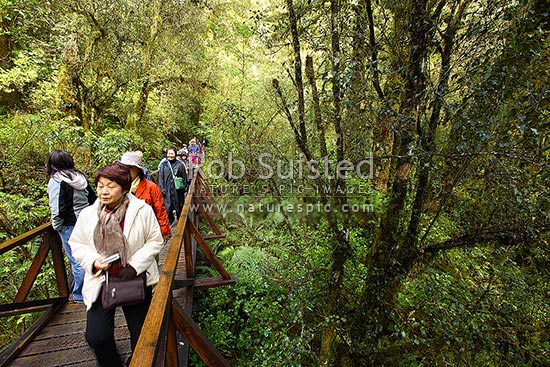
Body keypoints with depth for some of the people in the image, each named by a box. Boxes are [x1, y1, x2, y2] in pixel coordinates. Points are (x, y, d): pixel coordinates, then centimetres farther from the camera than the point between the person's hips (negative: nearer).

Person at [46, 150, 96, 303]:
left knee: (76, 261, 6)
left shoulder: (56, 181, -15)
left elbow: (58, 209, -18)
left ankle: (79, 295, 21)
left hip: (69, 226, -6)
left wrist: (56, 226, -2)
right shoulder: (80, 176, 3)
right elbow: (93, 198, 7)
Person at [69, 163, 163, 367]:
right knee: (95, 337, 0)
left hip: (136, 280, -2)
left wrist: (135, 265, -17)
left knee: (141, 335, 13)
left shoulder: (143, 210, -14)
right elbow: (77, 245, 5)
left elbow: (155, 241, -8)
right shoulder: (87, 214, -3)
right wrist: (93, 260, -14)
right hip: (100, 281, 2)